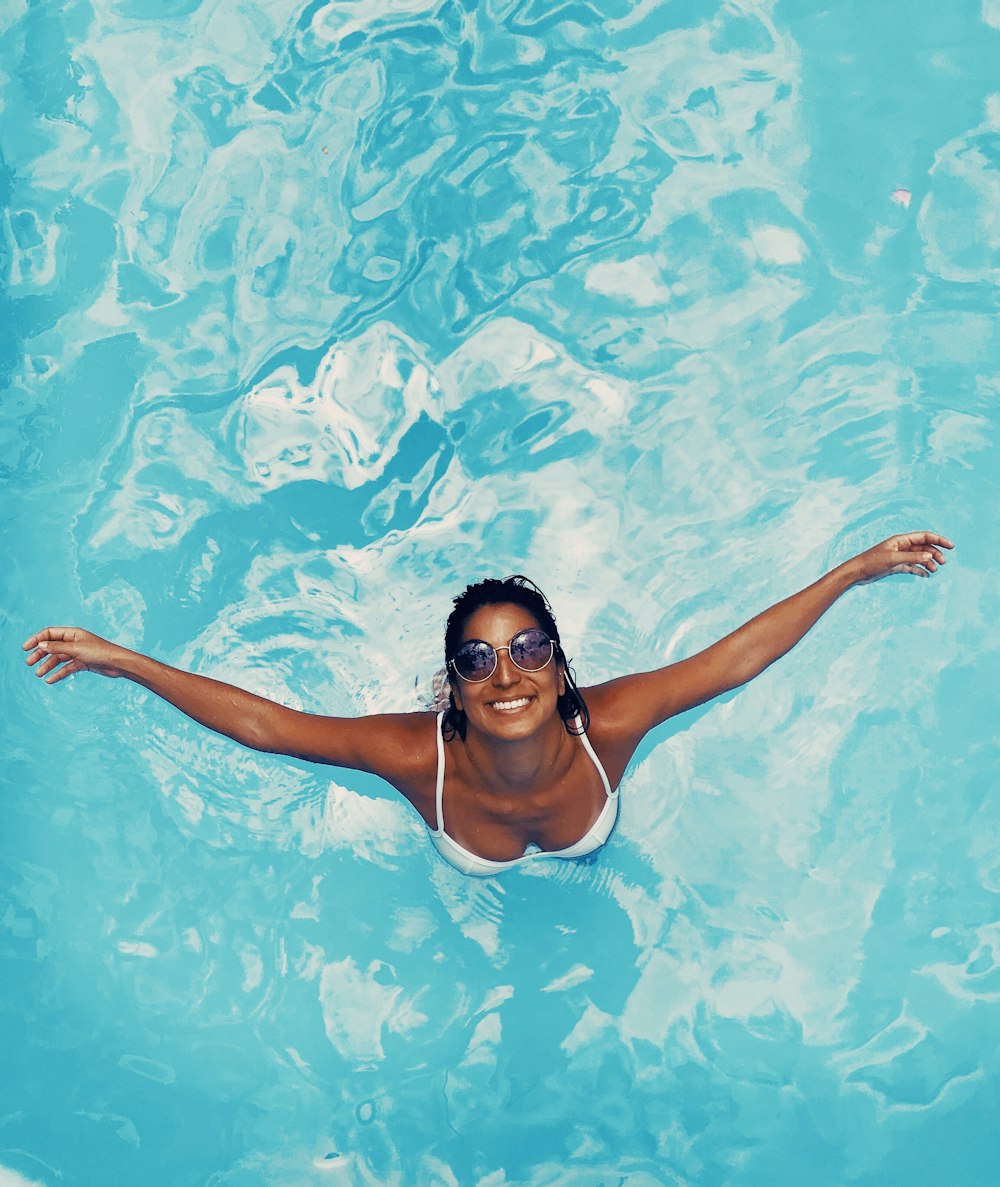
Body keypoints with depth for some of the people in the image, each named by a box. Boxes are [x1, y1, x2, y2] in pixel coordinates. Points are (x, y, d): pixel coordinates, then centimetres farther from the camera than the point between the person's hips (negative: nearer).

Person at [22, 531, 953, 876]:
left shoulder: (606, 728, -42)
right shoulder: (421, 757, -44)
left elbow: (739, 655, -36)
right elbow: (259, 722, -38)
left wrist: (859, 569, -36)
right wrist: (119, 660, -38)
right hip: (473, 914, 0)